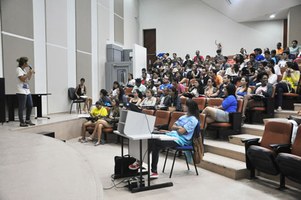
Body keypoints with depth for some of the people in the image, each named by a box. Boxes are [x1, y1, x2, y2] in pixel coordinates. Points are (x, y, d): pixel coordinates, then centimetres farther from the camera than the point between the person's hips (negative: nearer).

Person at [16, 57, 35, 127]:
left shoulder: (25, 69, 16)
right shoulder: (18, 69, -9)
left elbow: (29, 78, 21)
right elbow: (22, 79, -18)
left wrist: (31, 72, 8)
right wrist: (29, 73, -12)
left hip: (27, 90, 9)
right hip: (21, 91, -9)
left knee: (30, 105, 10)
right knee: (22, 107, -3)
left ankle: (27, 120, 23)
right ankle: (22, 122, 5)